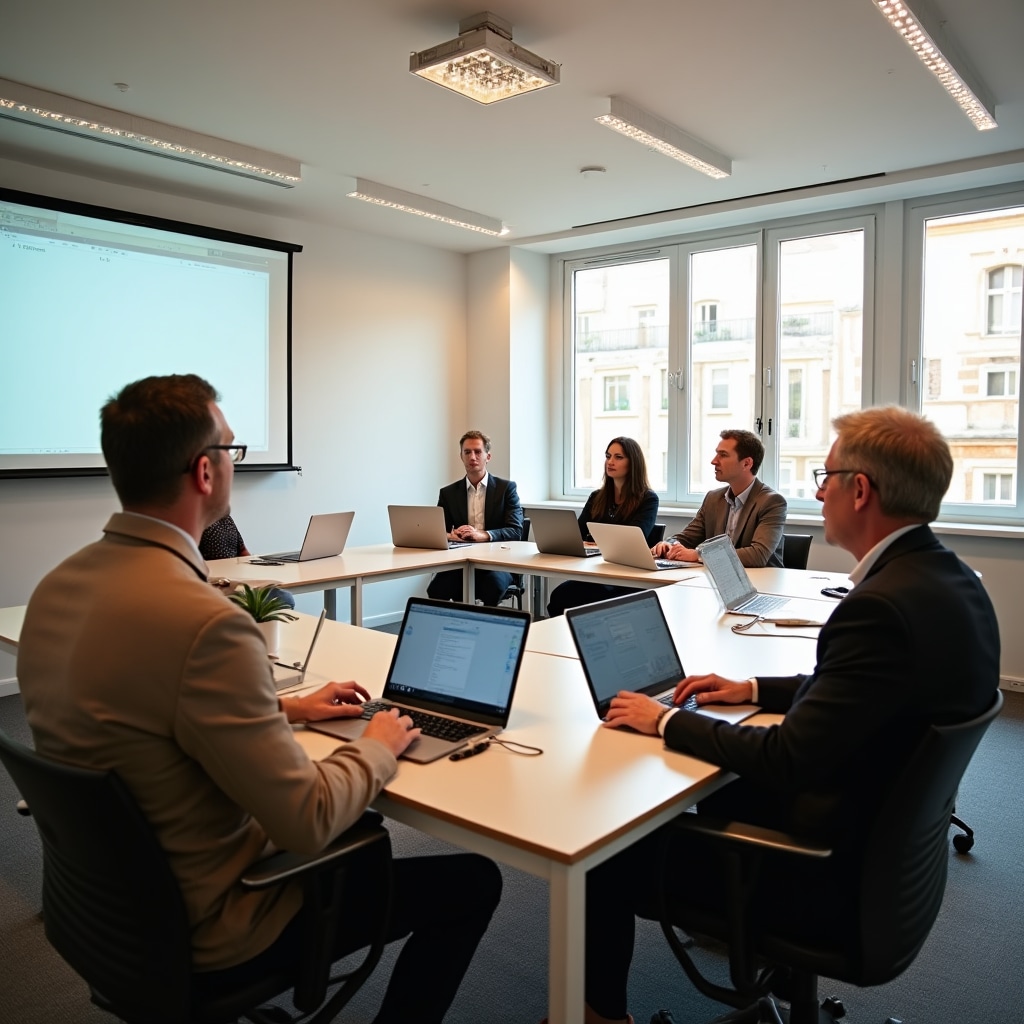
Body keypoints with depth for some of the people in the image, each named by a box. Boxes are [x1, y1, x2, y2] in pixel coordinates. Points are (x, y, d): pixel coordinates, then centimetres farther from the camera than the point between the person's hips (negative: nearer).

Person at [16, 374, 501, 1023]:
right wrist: (378, 748, -8)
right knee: (472, 882, 2)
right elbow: (309, 821, -27)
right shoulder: (204, 621, -33)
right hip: (204, 933, -8)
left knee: (357, 819, 29)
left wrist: (285, 709, 9)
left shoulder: (58, 586, -4)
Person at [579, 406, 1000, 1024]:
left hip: (829, 871, -9)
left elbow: (786, 762, -28)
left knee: (610, 854, 3)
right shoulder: (951, 579, -2)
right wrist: (756, 689, 8)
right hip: (890, 831, 9)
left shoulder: (885, 606, -31)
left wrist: (666, 721, -15)